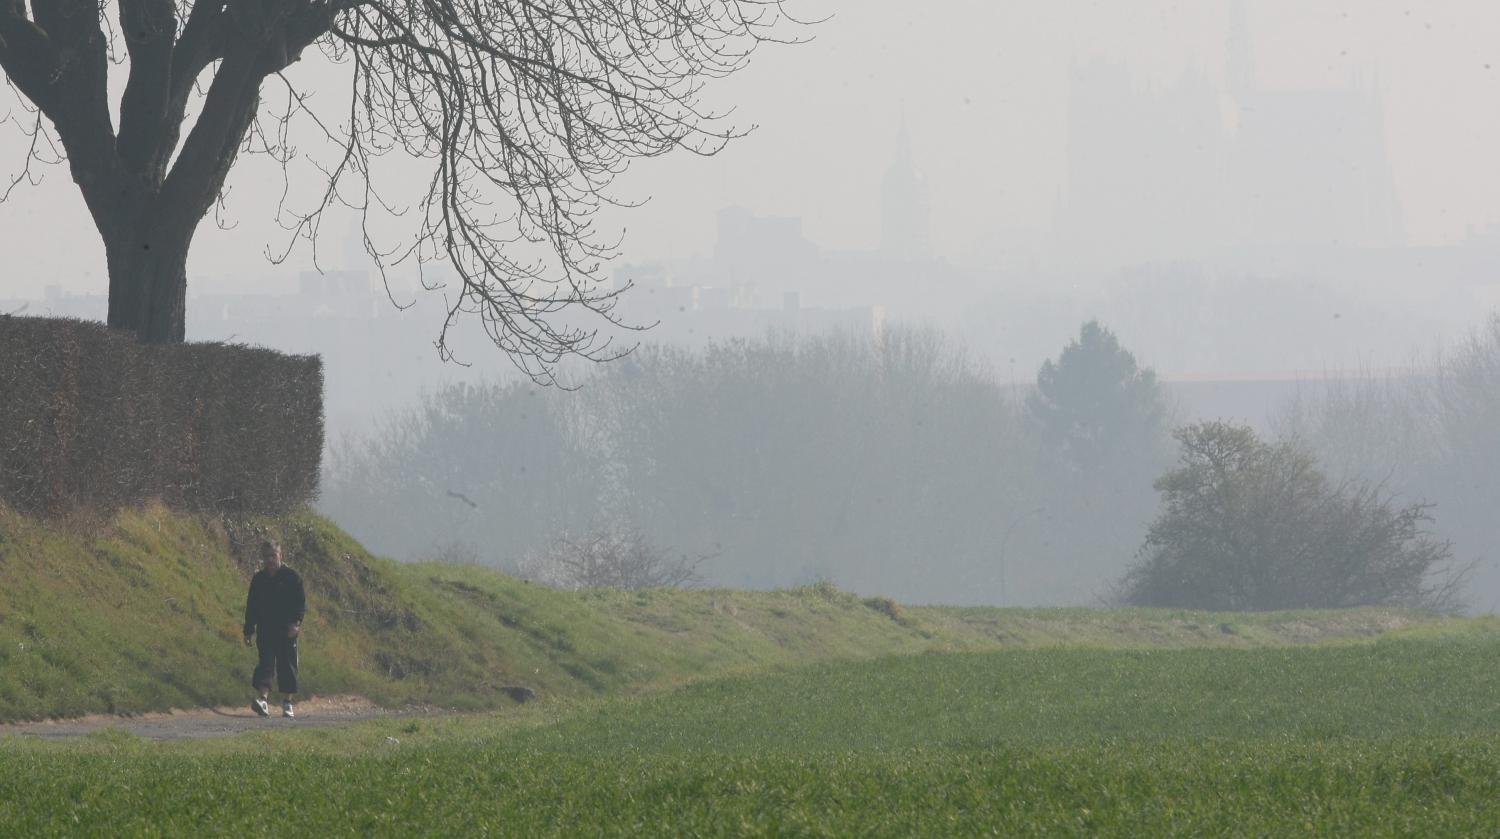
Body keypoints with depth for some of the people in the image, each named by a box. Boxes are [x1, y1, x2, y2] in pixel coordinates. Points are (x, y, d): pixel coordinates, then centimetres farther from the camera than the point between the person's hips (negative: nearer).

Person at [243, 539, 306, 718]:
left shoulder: (292, 577, 0)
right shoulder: (258, 579, 10)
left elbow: (301, 602, -3)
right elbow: (251, 607, 14)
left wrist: (296, 622, -17)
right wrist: (248, 631, 11)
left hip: (286, 630, -2)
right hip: (265, 630, 2)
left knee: (287, 665, 3)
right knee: (265, 663, -10)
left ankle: (287, 704, 13)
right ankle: (263, 699, -21)